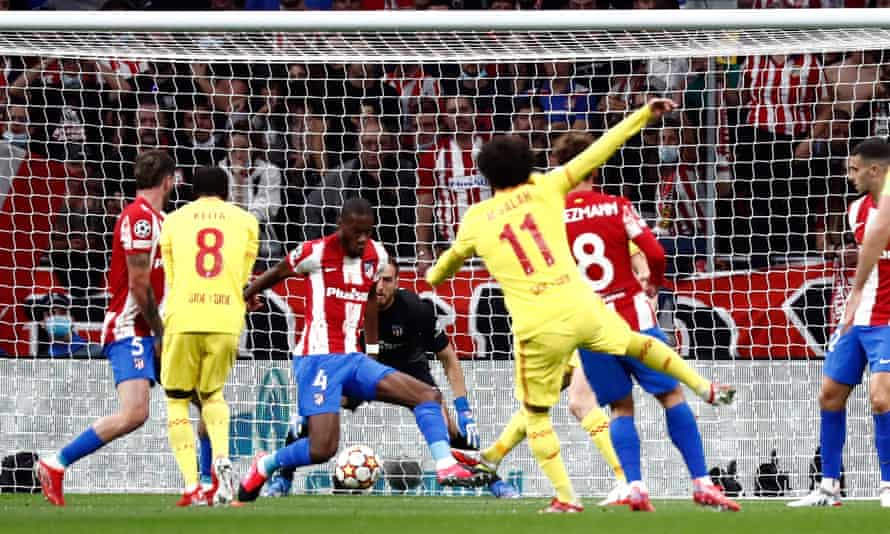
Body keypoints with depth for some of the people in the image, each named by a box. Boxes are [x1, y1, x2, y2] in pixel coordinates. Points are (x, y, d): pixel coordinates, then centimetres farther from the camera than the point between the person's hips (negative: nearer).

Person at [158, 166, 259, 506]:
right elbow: (243, 277, 16)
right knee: (212, 393, 23)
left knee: (177, 400, 11)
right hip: (227, 322, 2)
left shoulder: (174, 220, 13)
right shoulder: (246, 222, 14)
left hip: (183, 321, -2)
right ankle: (222, 458, -4)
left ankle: (192, 487, -3)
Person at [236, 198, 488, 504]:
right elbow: (276, 274, 9)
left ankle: (446, 468, -9)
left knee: (428, 396, -6)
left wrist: (372, 351, 28)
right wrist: (247, 294, 26)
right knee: (323, 449, -19)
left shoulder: (376, 256, 7)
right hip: (317, 360, -6)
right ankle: (264, 466, 7)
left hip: (353, 360, 6)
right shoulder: (315, 253, -10)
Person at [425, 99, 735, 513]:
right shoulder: (544, 190, 6)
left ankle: (565, 496, 8)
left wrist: (434, 278, 51)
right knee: (635, 341, 32)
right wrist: (644, 114, 14)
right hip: (582, 308, 2)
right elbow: (597, 152, 9)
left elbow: (452, 258, 28)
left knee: (535, 414, 14)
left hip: (538, 328, -2)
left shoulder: (475, 220, 8)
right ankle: (704, 388, 37)